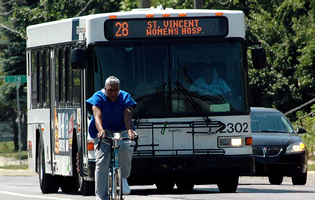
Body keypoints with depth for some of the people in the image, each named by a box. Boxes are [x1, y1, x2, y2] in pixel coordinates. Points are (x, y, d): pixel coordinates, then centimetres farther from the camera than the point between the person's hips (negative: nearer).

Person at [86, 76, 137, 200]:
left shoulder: (125, 98, 1)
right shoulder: (98, 98, -5)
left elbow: (128, 115, -15)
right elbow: (97, 115, -23)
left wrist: (130, 130, -36)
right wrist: (101, 130, -44)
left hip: (121, 131, 1)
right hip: (102, 133, -1)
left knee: (125, 148, -33)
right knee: (101, 163, -15)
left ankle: (123, 178, -11)